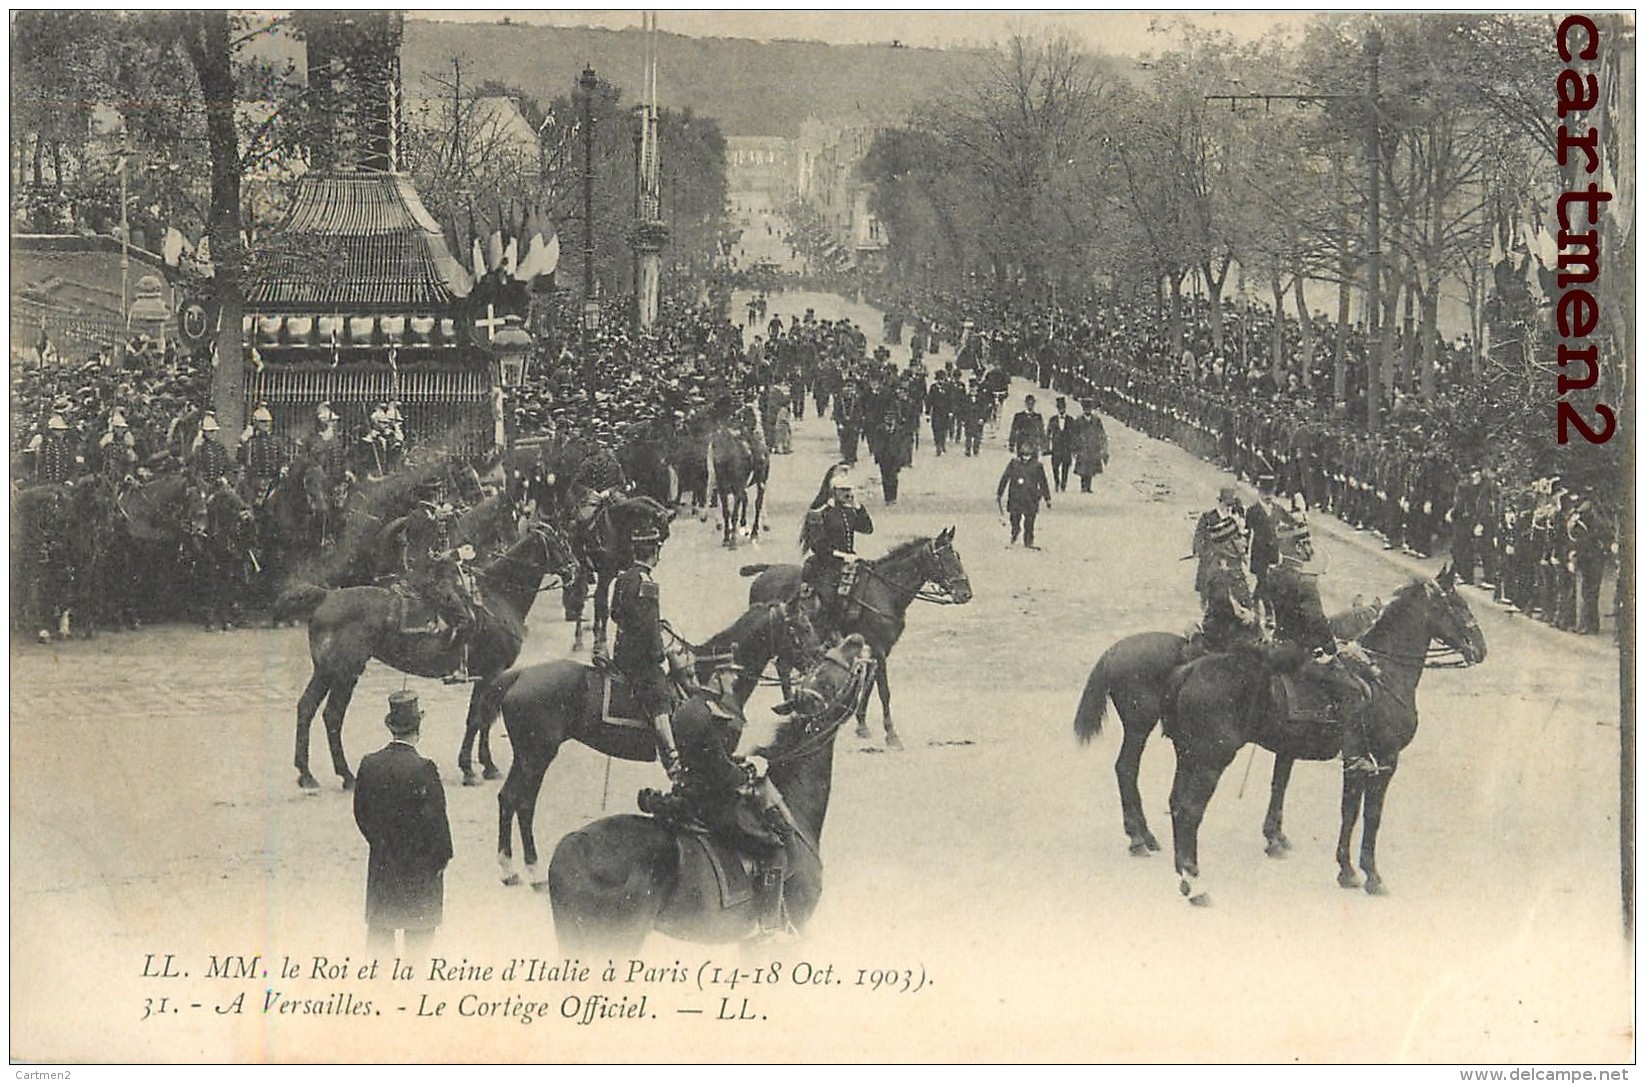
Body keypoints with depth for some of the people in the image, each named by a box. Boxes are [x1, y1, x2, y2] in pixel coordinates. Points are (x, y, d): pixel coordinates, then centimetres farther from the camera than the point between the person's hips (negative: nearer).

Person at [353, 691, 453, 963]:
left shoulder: (369, 764, -5)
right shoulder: (422, 769, -21)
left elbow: (361, 812, 4)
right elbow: (435, 819, -17)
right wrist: (441, 857, -3)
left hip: (381, 862, 5)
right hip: (419, 865, -5)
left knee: (379, 923, 16)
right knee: (420, 928, 9)